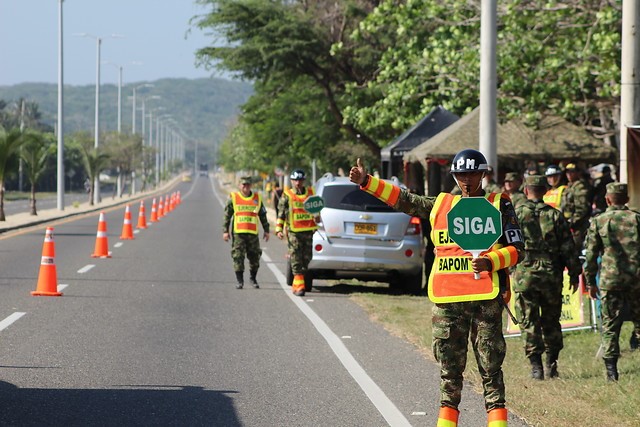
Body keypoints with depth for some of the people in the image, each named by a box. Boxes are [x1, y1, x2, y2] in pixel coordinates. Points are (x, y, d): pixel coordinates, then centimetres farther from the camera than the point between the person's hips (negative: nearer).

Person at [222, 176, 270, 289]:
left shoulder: (257, 198, 10)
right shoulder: (233, 197, 5)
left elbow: (263, 216, 16)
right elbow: (227, 215, 5)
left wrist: (266, 230, 14)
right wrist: (225, 231, -1)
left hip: (253, 233, 2)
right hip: (238, 233, -2)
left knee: (255, 257, 4)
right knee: (238, 257, -5)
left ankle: (253, 278, 23)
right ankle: (239, 281, 1)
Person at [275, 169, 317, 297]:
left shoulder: (310, 193, 11)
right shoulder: (287, 196, 2)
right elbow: (281, 214, 2)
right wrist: (279, 229, -4)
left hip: (308, 231, 4)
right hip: (294, 232, -4)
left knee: (306, 258, 7)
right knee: (296, 259, -8)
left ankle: (296, 285, 21)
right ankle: (299, 286, -9)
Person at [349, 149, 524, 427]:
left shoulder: (498, 205, 3)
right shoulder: (441, 205, 14)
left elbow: (516, 249, 1)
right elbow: (404, 200, 20)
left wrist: (490, 262, -17)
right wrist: (366, 182, 13)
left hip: (485, 297, -4)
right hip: (446, 299, 4)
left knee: (490, 365, -1)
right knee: (449, 364, 8)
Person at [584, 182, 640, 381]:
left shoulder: (598, 221, 1)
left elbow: (591, 255, 2)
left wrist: (590, 282, 10)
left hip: (610, 279, -1)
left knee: (610, 325, 3)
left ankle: (611, 370, -2)